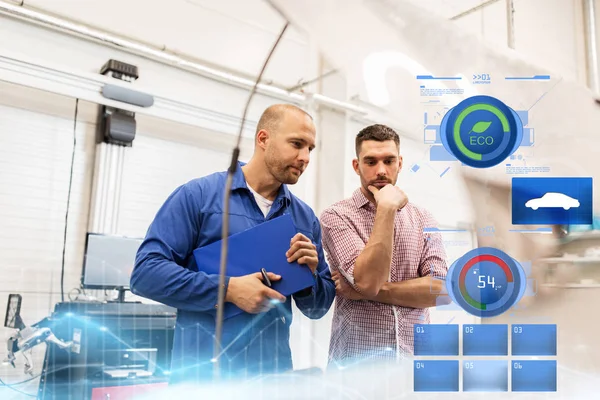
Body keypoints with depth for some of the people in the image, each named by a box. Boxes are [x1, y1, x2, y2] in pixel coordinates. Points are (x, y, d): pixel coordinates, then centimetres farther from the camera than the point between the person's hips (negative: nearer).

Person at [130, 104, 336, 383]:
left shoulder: (305, 218, 7)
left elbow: (318, 308, 11)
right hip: (202, 370, -4)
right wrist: (229, 289, -20)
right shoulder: (198, 195, -6)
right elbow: (146, 272, -13)